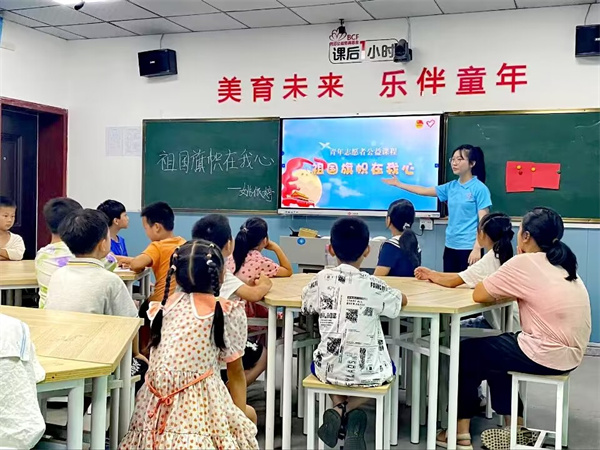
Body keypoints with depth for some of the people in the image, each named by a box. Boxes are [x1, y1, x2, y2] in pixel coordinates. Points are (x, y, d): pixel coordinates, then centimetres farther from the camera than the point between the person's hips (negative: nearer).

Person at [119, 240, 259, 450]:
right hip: (200, 405, -5)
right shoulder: (230, 312, -3)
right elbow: (236, 373, 5)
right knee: (249, 414, 23)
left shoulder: (163, 307, 10)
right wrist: (240, 413, 19)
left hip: (156, 406, 6)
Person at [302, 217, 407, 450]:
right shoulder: (372, 285, -11)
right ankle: (349, 412, 7)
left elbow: (306, 305, 14)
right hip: (368, 372, -2)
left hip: (329, 369, 2)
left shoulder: (322, 279, -6)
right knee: (389, 368, 33)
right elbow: (403, 300, 8)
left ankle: (339, 409, 9)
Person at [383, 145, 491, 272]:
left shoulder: (480, 189, -8)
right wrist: (399, 184, 19)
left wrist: (477, 248, -18)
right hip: (450, 246, 6)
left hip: (469, 248, -6)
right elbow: (424, 191, 18)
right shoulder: (451, 187, 9)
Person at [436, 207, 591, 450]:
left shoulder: (524, 263, -14)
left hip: (546, 355, -8)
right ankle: (516, 428, 29)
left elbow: (479, 295, -12)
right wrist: (504, 287, 6)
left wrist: (496, 286, 6)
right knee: (493, 350, 27)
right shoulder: (561, 264, 12)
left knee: (467, 352, 11)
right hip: (569, 353, 8)